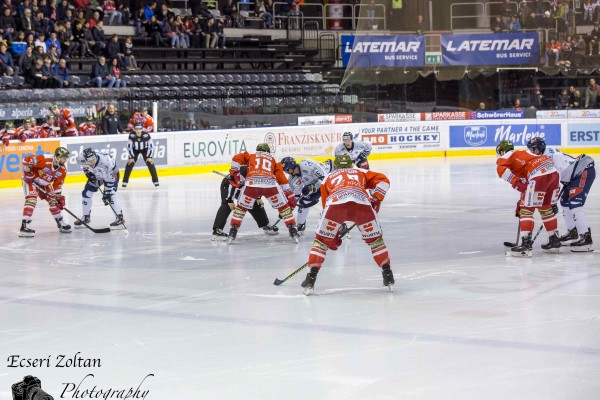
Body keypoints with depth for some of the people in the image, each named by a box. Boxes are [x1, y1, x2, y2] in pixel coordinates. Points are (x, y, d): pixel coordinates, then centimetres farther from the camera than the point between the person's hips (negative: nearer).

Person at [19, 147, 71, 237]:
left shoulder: (62, 170, -9)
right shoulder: (45, 160, -31)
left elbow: (58, 185, -1)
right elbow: (27, 159, -28)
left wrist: (59, 197, -8)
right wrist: (28, 171, -27)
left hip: (45, 184, 7)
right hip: (31, 180, -7)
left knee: (54, 201, 8)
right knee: (31, 200, -24)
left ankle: (61, 224, 25)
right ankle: (24, 227, -29)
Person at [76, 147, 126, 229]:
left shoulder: (105, 162, -43)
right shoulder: (82, 158, -30)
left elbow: (109, 179, -33)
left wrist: (107, 193, -31)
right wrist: (87, 171, -8)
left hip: (111, 174, -6)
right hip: (96, 175, 6)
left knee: (111, 195, -25)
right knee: (86, 193, 4)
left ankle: (120, 218, -22)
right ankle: (86, 217, 22)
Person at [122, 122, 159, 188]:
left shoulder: (146, 135, -31)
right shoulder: (131, 135, -29)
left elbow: (151, 146, -19)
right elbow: (129, 147, -19)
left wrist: (149, 157, -20)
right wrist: (131, 157, -20)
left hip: (145, 149, 0)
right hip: (135, 150, 0)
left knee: (150, 164, -10)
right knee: (129, 164, -11)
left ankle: (155, 181, 0)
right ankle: (125, 182, -3)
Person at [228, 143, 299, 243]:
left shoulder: (251, 156, 29)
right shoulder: (273, 160, 31)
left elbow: (237, 159, 12)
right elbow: (282, 178, 26)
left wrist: (234, 172, 23)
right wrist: (290, 196, 26)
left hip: (252, 183, 0)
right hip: (271, 184, 0)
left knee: (241, 207, 19)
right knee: (283, 207, 17)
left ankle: (233, 231, 12)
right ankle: (293, 230, 11)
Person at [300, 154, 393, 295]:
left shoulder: (328, 177, 38)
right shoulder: (361, 172, 38)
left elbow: (326, 206, 35)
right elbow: (383, 180, 22)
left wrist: (333, 234, 39)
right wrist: (376, 199, 20)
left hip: (336, 202, 0)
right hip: (362, 203, 0)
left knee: (322, 239, 16)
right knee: (375, 239, 20)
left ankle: (311, 277, 10)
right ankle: (388, 276, 18)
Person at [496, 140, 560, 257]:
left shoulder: (508, 156, 12)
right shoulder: (522, 154, 36)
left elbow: (501, 169, -12)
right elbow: (526, 184, 39)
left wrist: (516, 183, -11)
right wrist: (523, 201, 41)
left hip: (539, 175, -8)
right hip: (553, 172, 8)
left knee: (527, 209, -2)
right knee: (545, 207, 24)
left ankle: (526, 243, -9)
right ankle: (554, 241, 30)